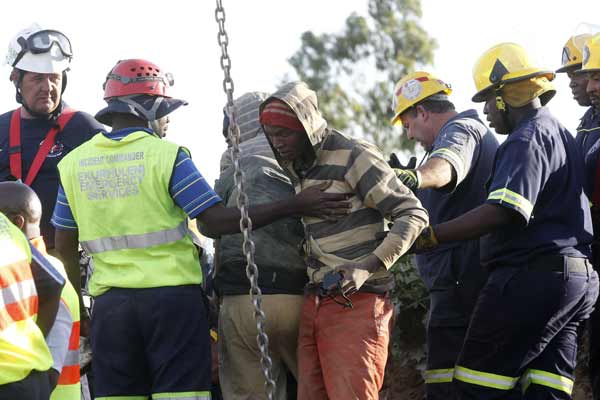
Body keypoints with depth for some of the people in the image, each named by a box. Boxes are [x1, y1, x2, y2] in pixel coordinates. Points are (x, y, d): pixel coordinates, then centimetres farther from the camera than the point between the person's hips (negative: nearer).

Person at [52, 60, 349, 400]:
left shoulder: (73, 163, 7)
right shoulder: (167, 156, -8)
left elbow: (65, 244, 11)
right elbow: (219, 222, -13)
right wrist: (296, 206, -9)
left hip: (110, 302, 4)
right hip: (171, 295, -4)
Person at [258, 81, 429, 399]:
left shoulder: (354, 157, -8)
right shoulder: (296, 168, 16)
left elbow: (413, 214, -10)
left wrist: (368, 266, -20)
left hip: (355, 305, -7)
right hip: (313, 305, 8)